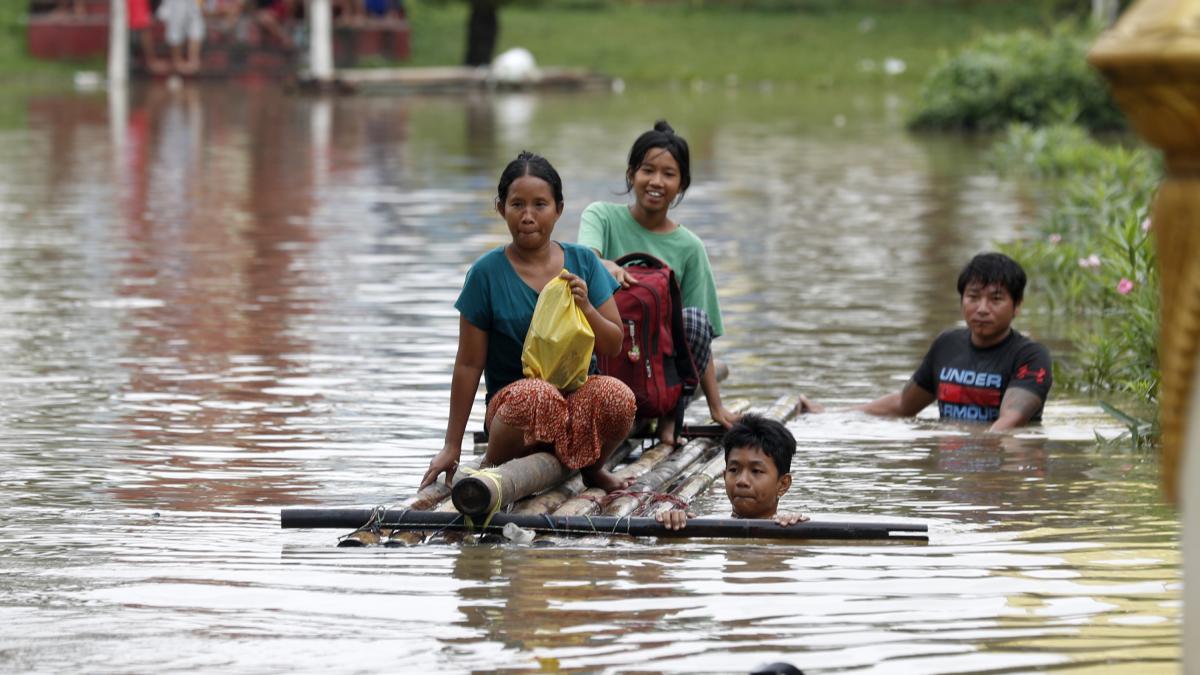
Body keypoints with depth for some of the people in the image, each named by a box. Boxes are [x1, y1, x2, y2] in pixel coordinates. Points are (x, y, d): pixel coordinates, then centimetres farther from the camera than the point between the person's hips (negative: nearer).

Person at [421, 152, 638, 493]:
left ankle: (592, 467, 0)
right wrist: (452, 446, 0)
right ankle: (493, 464, -8)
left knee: (617, 396, -33)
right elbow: (469, 364, 0)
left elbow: (614, 346, 9)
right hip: (511, 398, -2)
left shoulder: (583, 262, 6)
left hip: (579, 395, 3)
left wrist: (586, 308, -12)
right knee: (536, 396, -39)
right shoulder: (487, 273, -2)